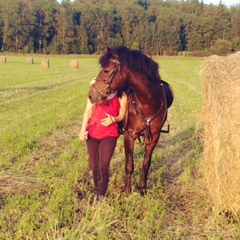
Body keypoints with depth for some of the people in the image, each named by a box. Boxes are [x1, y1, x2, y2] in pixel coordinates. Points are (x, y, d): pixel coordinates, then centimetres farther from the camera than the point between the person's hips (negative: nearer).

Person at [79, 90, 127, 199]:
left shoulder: (122, 95, -6)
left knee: (103, 166, -10)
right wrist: (83, 129, -5)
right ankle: (97, 190, 39)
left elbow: (122, 115, 0)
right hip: (92, 133, 2)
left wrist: (113, 119, -22)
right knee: (94, 166, 14)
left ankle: (101, 196, 4)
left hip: (110, 134, -2)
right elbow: (88, 110, -1)